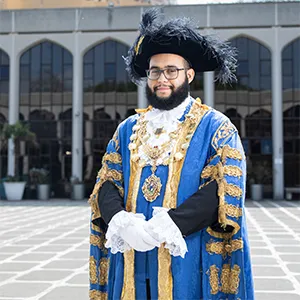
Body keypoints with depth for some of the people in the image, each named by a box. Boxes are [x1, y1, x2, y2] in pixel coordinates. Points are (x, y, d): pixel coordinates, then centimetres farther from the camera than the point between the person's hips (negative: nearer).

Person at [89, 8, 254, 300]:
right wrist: (121, 222, -16)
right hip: (131, 263, 4)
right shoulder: (128, 130, 12)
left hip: (187, 263, -3)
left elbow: (223, 190, -12)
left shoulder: (216, 127, -1)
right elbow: (106, 185, 6)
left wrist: (166, 227, -22)